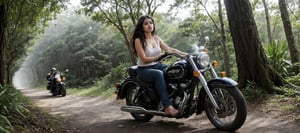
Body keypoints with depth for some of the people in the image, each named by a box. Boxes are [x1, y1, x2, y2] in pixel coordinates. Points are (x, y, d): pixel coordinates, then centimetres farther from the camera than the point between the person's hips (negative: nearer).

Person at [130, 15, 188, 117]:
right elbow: (144, 59, -15)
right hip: (144, 70, -6)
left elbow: (169, 49, 6)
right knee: (159, 74, -38)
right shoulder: (138, 40, -9)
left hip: (157, 66, 6)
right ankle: (167, 106, -42)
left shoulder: (156, 38, 10)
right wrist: (158, 56, -28)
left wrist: (184, 53, -6)